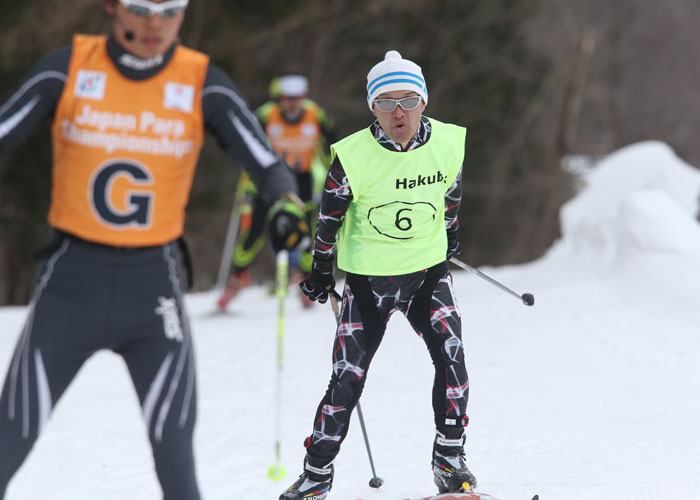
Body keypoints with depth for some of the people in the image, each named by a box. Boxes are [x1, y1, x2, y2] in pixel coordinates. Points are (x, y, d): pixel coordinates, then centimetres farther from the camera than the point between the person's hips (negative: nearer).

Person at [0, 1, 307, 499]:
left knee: (174, 456, -2)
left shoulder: (203, 84, -5)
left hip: (154, 287, 0)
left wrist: (286, 200, -35)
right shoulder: (68, 69, -5)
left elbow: (262, 157, -12)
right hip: (72, 278, 0)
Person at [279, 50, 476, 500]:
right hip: (368, 277, -2)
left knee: (451, 356, -14)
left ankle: (450, 459, 1)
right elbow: (330, 215, -2)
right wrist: (321, 270, 6)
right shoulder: (352, 156, -17)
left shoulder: (449, 144, -9)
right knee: (347, 378, -2)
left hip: (429, 270, 2)